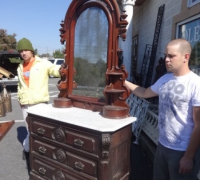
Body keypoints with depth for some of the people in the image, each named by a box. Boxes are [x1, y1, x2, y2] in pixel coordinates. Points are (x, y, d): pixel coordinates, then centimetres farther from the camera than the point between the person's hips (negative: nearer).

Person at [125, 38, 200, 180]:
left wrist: (188, 157, -15)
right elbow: (145, 93, 18)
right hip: (162, 146, 7)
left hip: (183, 151, -6)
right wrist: (124, 82, 9)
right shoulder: (165, 79, 2)